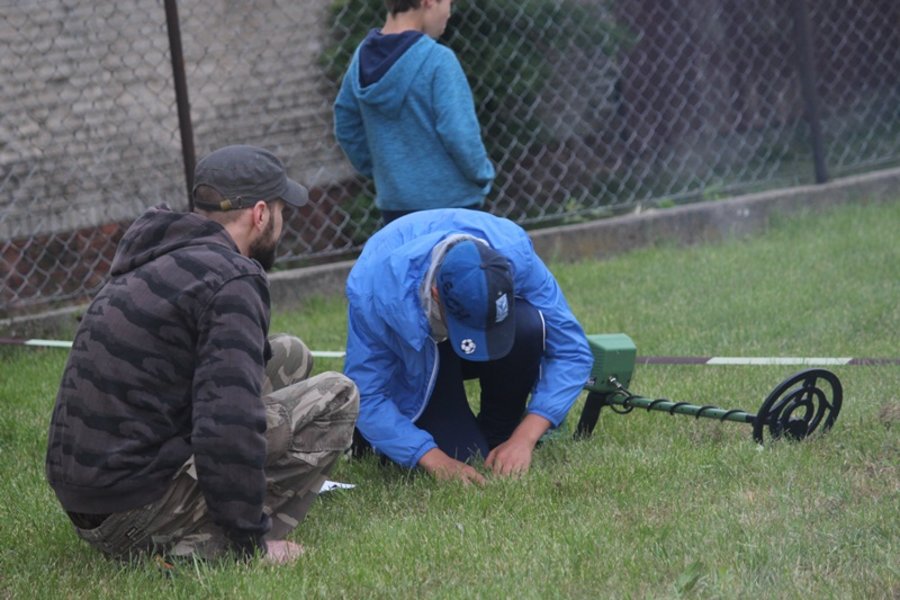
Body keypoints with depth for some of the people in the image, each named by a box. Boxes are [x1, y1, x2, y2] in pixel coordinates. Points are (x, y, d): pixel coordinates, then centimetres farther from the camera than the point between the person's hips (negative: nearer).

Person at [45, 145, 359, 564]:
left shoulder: (157, 259, 15)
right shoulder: (230, 282, -15)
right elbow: (228, 424, -24)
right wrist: (252, 542, -15)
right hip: (136, 512, -9)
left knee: (290, 356, 20)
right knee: (335, 396, -3)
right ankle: (209, 547, -8)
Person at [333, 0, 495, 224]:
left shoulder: (363, 57, 3)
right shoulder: (437, 60, -18)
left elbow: (347, 129, 11)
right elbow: (459, 136, -20)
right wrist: (483, 176, -4)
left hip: (393, 201, 7)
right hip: (449, 204, -7)